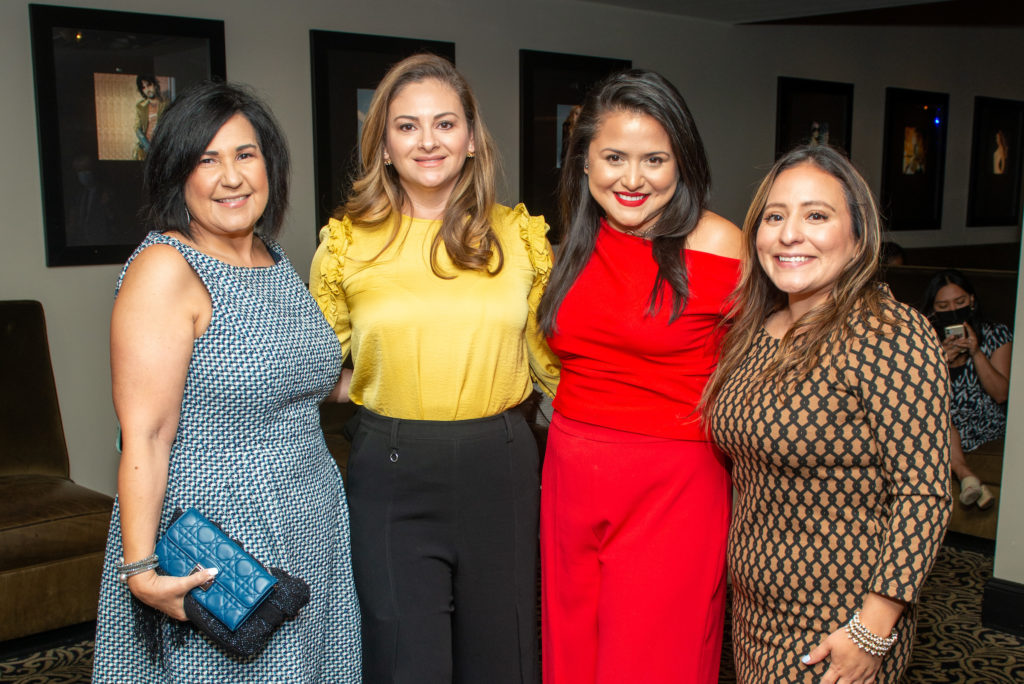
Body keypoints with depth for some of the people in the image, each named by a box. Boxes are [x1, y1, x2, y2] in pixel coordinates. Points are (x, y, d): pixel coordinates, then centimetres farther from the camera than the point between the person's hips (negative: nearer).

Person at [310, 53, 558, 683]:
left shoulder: (520, 235, 2)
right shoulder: (348, 241, 0)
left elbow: (549, 357, 11)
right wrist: (377, 395, -3)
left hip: (500, 467, 2)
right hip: (391, 472, -1)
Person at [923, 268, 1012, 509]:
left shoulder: (996, 335, 3)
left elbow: (1001, 394, -6)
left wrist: (976, 352, -16)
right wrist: (941, 360, -21)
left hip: (985, 426, -1)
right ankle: (965, 474, -40)